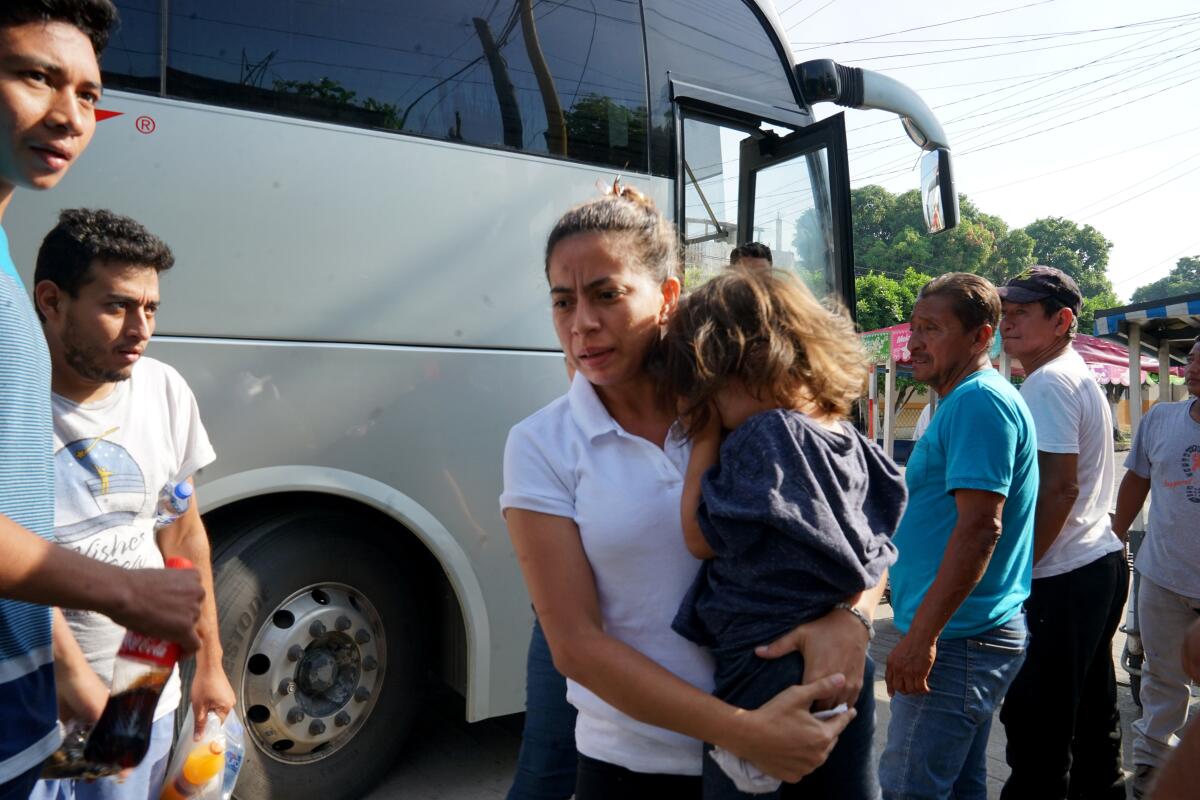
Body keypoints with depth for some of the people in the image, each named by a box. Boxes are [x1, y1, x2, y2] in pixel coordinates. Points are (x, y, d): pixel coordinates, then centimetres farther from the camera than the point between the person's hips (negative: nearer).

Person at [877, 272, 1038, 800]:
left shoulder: (978, 401, -16)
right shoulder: (966, 401, 16)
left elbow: (979, 528, -24)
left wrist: (921, 635, -24)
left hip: (959, 639, -10)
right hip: (970, 633, 10)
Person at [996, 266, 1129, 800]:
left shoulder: (1047, 383, -15)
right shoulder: (1079, 377, 17)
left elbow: (1058, 487, -22)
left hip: (1064, 580, -11)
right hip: (1101, 563, 11)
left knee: (1034, 722, -3)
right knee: (1092, 715, 20)